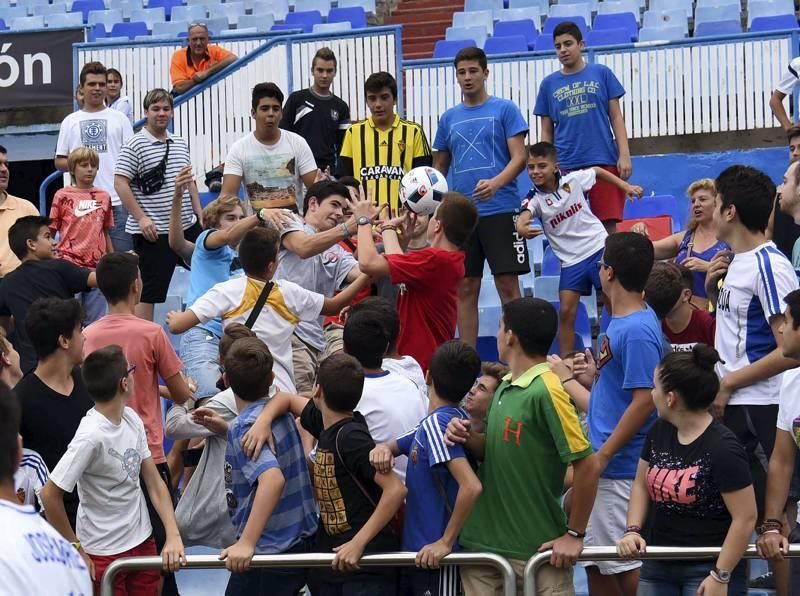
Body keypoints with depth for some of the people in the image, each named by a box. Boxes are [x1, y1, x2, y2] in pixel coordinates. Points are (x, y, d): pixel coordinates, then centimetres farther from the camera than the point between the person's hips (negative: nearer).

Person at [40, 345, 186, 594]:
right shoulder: (91, 436, -23)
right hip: (104, 555, -7)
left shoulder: (132, 419, -1)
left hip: (143, 542, 7)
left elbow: (155, 484, 3)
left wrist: (174, 535, -10)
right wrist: (76, 550, -11)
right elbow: (50, 495, -21)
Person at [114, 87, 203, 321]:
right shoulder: (135, 145, -8)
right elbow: (120, 183, -12)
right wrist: (141, 218, -17)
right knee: (148, 292, -3)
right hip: (153, 231, -7)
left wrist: (200, 215, 15)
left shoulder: (180, 144, 14)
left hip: (187, 226, 7)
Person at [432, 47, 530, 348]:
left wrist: (495, 183, -23)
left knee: (508, 285, -5)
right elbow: (439, 168, 20)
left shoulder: (505, 109, 1)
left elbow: (519, 157, -5)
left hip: (500, 210, -4)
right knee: (465, 289, 5)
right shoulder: (449, 118, 13)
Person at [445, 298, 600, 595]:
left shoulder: (546, 391, -17)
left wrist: (574, 534, -13)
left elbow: (588, 466, -18)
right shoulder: (504, 387, 8)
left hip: (538, 550, -7)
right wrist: (470, 438, -2)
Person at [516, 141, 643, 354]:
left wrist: (625, 186, 11)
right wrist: (521, 227, -57)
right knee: (566, 312, -7)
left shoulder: (573, 180, -7)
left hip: (598, 247, 0)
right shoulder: (534, 199, -12)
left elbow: (598, 171, 13)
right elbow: (524, 216, -34)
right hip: (570, 260, 0)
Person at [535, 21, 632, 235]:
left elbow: (616, 117, 6)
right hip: (565, 167, 1)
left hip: (604, 162, -1)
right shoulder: (549, 84, 9)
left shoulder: (601, 73, 6)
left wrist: (624, 155, -3)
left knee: (608, 226, -3)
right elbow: (547, 132, 12)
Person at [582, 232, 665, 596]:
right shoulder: (621, 320, 10)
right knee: (598, 563, 16)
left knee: (623, 562, -3)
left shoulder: (637, 330, -20)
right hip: (605, 462, 10)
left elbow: (644, 400, -23)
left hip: (620, 467, -10)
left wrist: (603, 454, -20)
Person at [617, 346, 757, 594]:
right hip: (658, 564, 7)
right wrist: (632, 530, -2)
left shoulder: (722, 449, -18)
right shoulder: (658, 431, 5)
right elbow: (641, 485, 16)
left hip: (708, 568, -7)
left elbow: (745, 518, -17)